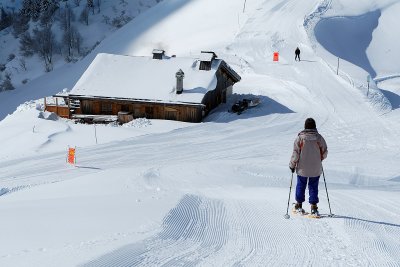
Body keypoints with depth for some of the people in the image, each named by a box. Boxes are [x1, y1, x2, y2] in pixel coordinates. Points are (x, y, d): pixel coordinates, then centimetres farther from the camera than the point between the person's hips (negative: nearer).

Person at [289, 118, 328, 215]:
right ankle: (314, 207, 6)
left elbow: (296, 153, -9)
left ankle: (299, 206, 21)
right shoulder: (319, 138, -6)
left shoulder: (300, 137, -11)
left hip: (302, 168, -1)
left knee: (301, 186, 14)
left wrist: (292, 165, 2)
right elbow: (324, 153, 1)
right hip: (316, 169, 1)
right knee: (313, 187, 9)